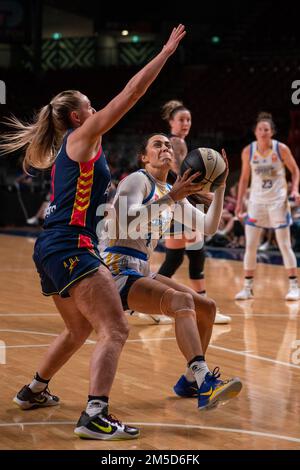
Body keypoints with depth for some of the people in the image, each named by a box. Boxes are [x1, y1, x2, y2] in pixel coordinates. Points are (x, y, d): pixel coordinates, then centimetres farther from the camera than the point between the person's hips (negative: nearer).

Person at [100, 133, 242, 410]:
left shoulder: (173, 194, 19)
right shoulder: (138, 180, -6)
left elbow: (209, 227, 18)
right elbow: (125, 222, -25)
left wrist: (220, 186, 9)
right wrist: (171, 197, -29)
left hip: (141, 273, 9)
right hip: (117, 271, -9)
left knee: (207, 307, 8)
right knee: (182, 299, -31)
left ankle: (190, 381, 22)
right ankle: (206, 386, -45)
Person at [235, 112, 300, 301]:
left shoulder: (281, 149, -9)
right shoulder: (248, 151, -3)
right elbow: (244, 178, 8)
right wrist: (239, 202, 4)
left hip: (278, 202, -2)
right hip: (256, 202, 2)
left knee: (285, 245, -1)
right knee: (250, 246, 1)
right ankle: (248, 287, 10)